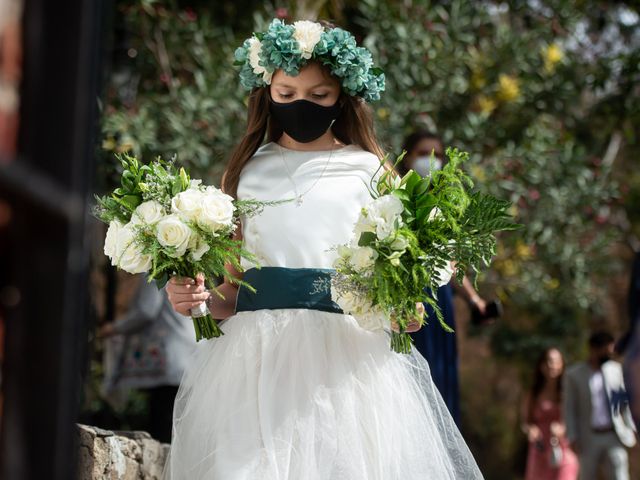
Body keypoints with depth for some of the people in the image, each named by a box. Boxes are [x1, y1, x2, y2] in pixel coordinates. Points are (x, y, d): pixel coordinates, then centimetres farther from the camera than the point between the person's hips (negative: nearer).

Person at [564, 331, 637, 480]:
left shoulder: (616, 369, 7)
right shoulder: (574, 375, -1)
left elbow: (624, 402, 12)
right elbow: (570, 409, 0)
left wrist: (630, 430, 6)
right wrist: (573, 438, -7)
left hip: (614, 436, 1)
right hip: (589, 438, -1)